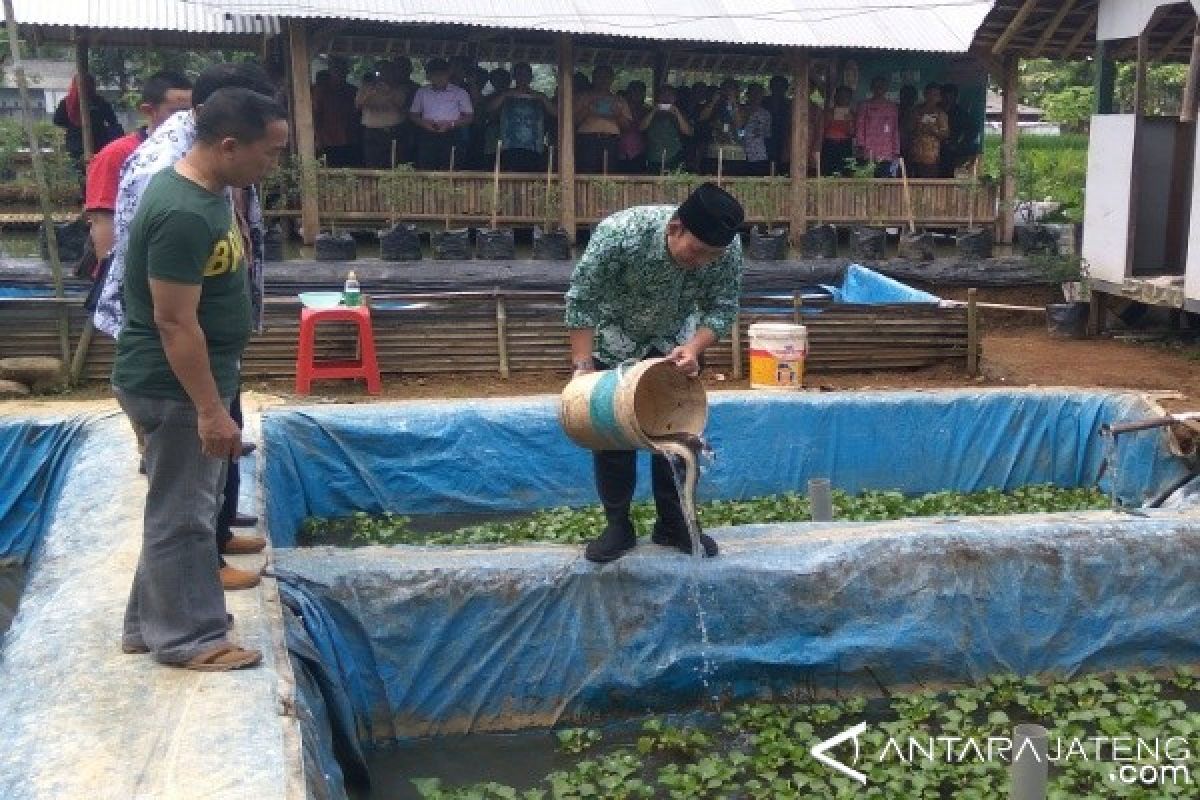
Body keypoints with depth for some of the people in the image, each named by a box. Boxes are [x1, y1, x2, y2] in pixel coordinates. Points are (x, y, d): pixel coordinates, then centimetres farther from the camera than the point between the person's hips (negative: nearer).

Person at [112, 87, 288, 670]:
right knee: (182, 514, 3)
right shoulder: (183, 215, -26)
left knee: (181, 507, 19)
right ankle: (187, 639, 18)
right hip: (173, 387, -10)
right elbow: (175, 323, -26)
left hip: (192, 380, 10)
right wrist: (210, 410, -24)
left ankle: (150, 624, 32)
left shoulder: (206, 190, 6)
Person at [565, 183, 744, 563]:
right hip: (614, 339, -2)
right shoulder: (618, 235, -37)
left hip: (676, 342, 2)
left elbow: (722, 309, -18)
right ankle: (618, 526, 8)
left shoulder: (727, 248, -29)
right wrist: (583, 366, -30)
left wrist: (693, 348, -35)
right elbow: (581, 302, -27)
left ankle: (674, 524, 12)